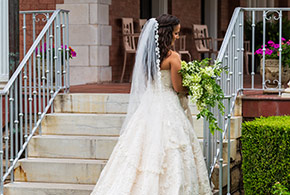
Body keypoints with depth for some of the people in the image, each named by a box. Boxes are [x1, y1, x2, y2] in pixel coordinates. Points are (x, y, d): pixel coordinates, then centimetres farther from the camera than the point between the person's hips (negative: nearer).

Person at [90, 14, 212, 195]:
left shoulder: (147, 53, 6)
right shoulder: (172, 56, -14)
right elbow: (178, 88, -10)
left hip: (147, 106, 7)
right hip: (168, 108, -6)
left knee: (144, 150, 9)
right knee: (170, 155, 0)